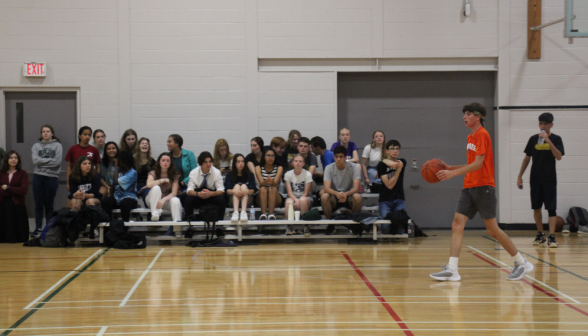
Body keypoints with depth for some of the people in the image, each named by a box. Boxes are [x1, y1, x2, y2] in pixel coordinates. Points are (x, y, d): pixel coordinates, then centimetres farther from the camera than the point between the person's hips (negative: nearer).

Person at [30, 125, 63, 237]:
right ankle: (38, 228, 7)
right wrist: (50, 160, -8)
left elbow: (57, 161, -10)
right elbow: (35, 160, -6)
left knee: (49, 205, 5)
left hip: (52, 177, -1)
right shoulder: (36, 146, 8)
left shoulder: (57, 146, 3)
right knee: (38, 204, 3)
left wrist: (42, 161, -7)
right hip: (38, 176, 2)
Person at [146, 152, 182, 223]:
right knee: (156, 188, -32)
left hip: (166, 199, 0)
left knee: (175, 201, -34)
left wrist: (164, 199, -29)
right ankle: (155, 214, -39)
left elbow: (174, 193, -11)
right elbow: (149, 184, -24)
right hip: (152, 201, 0)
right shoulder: (153, 173, 0)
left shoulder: (174, 175, 1)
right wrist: (163, 180, -16)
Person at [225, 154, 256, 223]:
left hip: (247, 200, 0)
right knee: (237, 186, -24)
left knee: (244, 186, -24)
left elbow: (253, 190, -7)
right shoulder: (230, 175, 6)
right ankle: (235, 212, -51)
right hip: (233, 200, 0)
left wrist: (246, 191, -32)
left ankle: (243, 212, -50)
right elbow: (227, 190, -8)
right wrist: (234, 191, -33)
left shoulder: (250, 175, 7)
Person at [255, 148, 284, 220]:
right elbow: (261, 182, -17)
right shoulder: (259, 168, 1)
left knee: (273, 188, -31)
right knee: (263, 188, -31)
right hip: (261, 198, 0)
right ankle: (263, 214, -45)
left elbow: (276, 182, -18)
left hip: (275, 196, 0)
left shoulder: (279, 168, 0)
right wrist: (266, 182, -42)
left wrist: (271, 182, -44)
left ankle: (271, 214, -45)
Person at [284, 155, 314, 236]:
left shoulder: (308, 174, -7)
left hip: (305, 197, -1)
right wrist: (296, 200, -26)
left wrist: (299, 201, -25)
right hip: (293, 197, 1)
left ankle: (305, 226, -29)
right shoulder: (288, 174, -1)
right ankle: (289, 225, -28)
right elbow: (289, 192, -6)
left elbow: (306, 193, -9)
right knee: (288, 202, -36)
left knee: (303, 200, -38)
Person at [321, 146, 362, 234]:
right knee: (324, 197, -31)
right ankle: (330, 225, -13)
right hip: (334, 198, 1)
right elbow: (326, 188, -18)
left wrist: (346, 194, -41)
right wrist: (337, 193, -41)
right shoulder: (329, 168, -7)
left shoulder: (354, 167, -10)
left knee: (357, 197, -34)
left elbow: (356, 188, -19)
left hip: (349, 196, -1)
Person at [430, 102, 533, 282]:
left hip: (483, 187, -9)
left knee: (493, 229, -4)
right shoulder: (471, 137, 18)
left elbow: (478, 163, -19)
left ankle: (522, 263, 11)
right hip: (469, 187, 9)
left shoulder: (482, 134, -10)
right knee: (457, 225, -4)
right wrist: (451, 168, 12)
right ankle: (452, 270, -10)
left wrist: (452, 173, -24)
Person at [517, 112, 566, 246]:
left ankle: (551, 237, -11)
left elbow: (559, 157, -17)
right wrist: (520, 176, 9)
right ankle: (540, 234, 20)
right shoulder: (533, 139, 6)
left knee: (551, 208, -8)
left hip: (550, 180, -3)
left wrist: (548, 141, -24)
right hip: (535, 179, 3)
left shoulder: (556, 139, -2)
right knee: (536, 208, 7)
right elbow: (527, 158, 12)